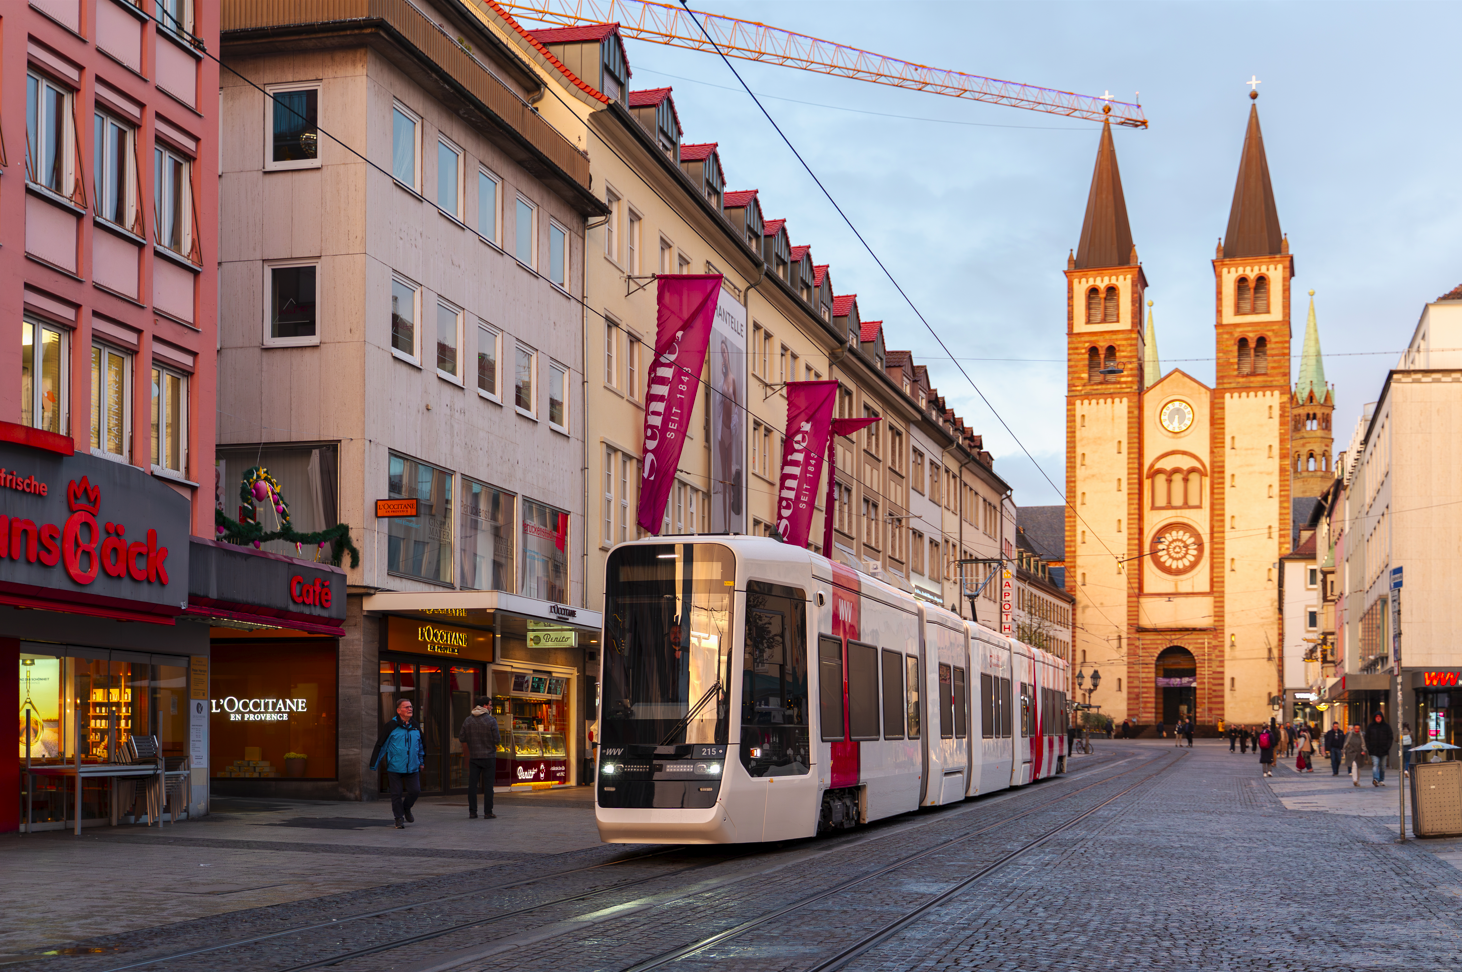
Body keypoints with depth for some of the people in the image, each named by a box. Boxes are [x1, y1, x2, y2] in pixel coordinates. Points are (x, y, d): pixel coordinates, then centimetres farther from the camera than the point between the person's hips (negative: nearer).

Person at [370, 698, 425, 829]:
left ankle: (406, 808, 27)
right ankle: (399, 819, 14)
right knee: (397, 794, 0)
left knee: (415, 791, -2)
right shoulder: (391, 726, -7)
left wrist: (421, 761, 27)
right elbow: (380, 745, -5)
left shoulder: (415, 726, 9)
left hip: (412, 768, 4)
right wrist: (374, 764, -5)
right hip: (394, 768, -4)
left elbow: (421, 744, 23)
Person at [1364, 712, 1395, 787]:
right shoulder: (1370, 727, 5)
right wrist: (1368, 748, -3)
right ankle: (1375, 779, -31)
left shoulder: (1386, 726, 4)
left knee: (1383, 766, 9)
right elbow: (1367, 738, 9)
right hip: (1374, 750, -1)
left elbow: (1390, 737, 5)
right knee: (1375, 764, -16)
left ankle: (1381, 780, 21)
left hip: (1383, 750, 1)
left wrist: (1387, 747, -7)